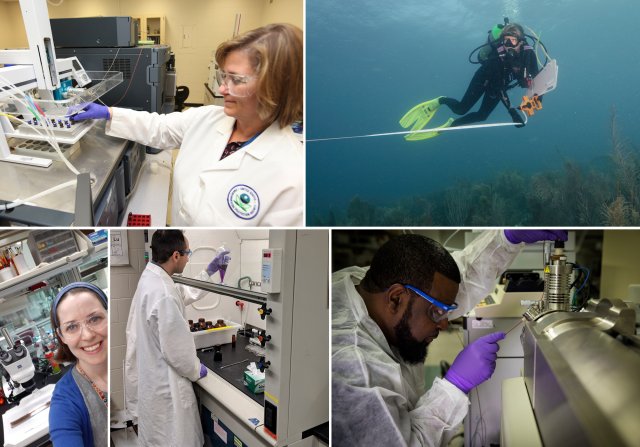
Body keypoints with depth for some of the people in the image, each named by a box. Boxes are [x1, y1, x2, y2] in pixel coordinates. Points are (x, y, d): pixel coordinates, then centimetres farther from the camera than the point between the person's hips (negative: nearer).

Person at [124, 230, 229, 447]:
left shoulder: (152, 277, -1)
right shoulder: (162, 294, -31)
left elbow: (186, 294, 17)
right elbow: (176, 349, -24)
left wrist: (210, 270, 14)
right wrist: (196, 370, -7)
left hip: (154, 375, 10)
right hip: (164, 384, -9)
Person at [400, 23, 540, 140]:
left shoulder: (528, 53, -29)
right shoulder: (498, 55, -40)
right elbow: (498, 86, -39)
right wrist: (511, 111, -46)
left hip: (500, 84, 5)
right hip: (485, 78, -5)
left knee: (482, 115, 7)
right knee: (461, 109, -11)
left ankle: (452, 124, 28)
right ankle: (440, 101, 21)